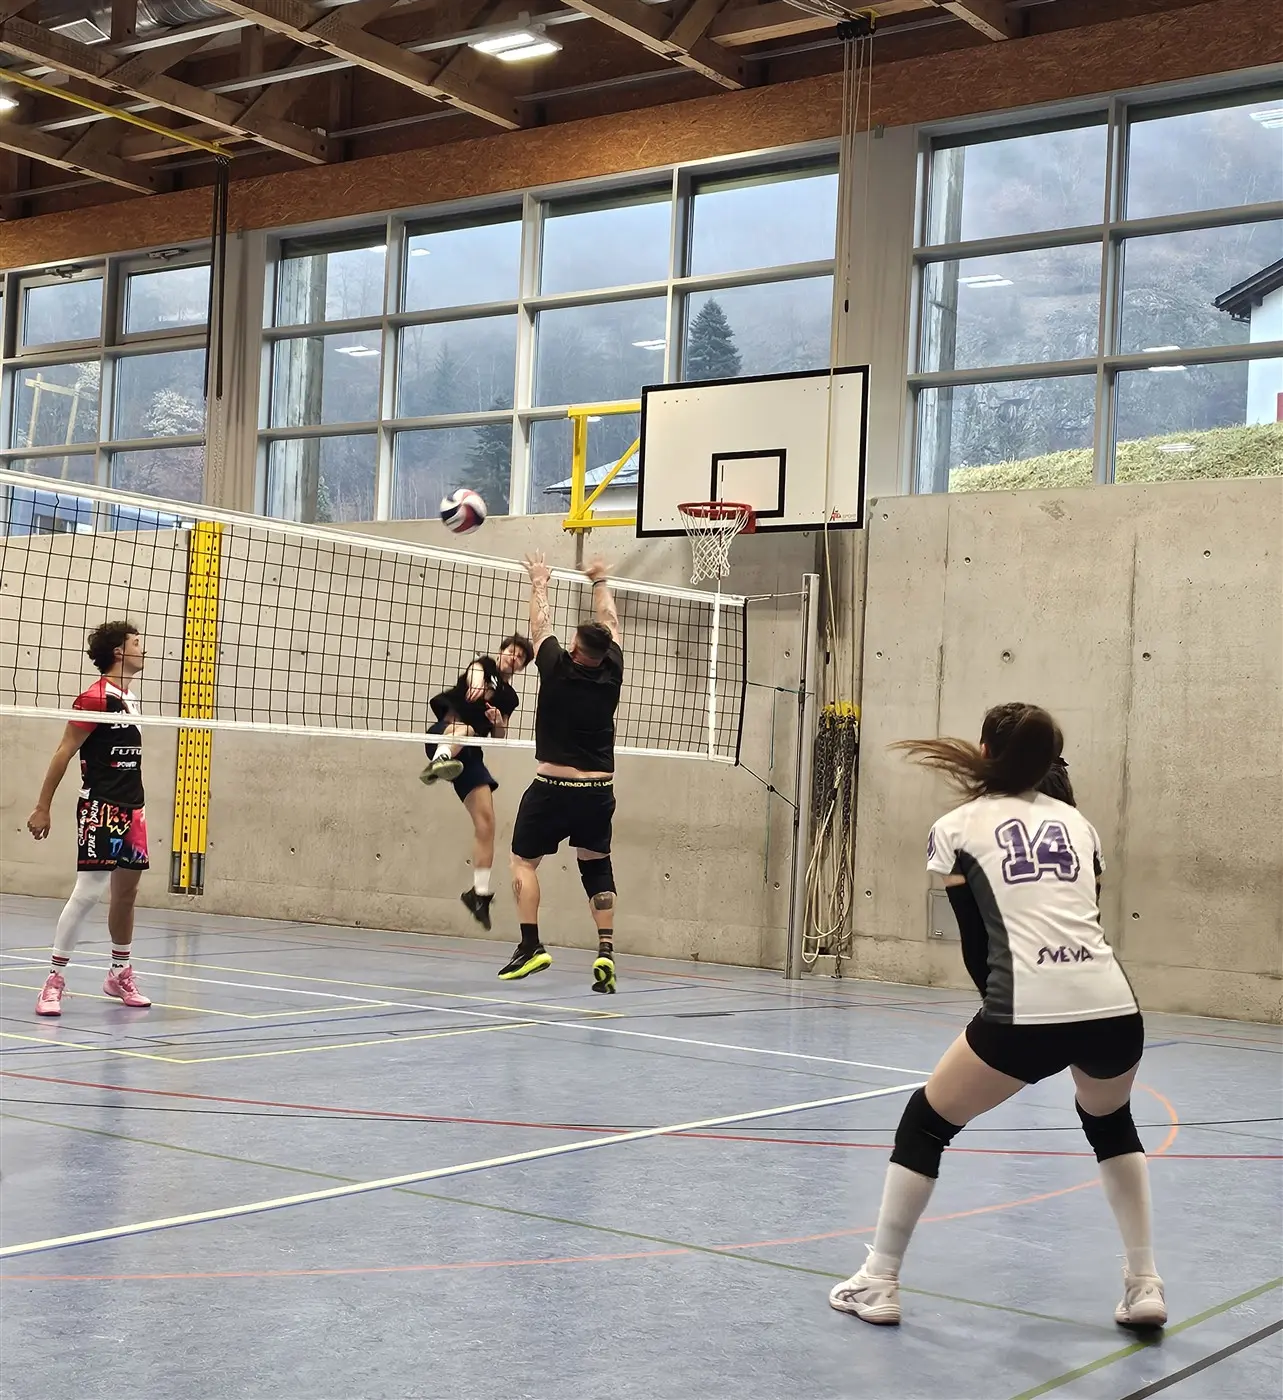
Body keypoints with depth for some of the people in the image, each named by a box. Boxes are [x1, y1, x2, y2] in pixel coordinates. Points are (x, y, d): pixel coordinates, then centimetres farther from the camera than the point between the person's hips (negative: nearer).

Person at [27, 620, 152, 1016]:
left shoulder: (129, 698, 14)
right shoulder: (95, 697, -11)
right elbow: (63, 753, -11)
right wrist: (43, 807, -12)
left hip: (131, 809, 9)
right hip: (100, 806, -8)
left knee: (127, 889, 13)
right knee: (88, 891, -12)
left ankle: (120, 974, 25)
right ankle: (54, 979, -5)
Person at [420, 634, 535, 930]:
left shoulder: (510, 698, 20)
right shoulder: (484, 666, 7)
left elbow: (499, 738, 23)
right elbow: (475, 672, -18)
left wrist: (499, 723, -2)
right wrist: (476, 683, -44)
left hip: (470, 754, 5)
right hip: (443, 735, -5)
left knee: (486, 821, -4)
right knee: (464, 727, -41)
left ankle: (480, 892, 1)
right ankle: (440, 761, -75)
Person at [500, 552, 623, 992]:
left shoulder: (558, 669, -10)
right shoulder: (611, 674, -2)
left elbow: (541, 625, 7)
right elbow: (610, 625, 16)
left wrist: (539, 583, 24)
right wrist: (600, 582, 30)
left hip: (553, 789, -3)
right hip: (598, 791, 4)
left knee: (523, 862, 11)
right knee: (596, 867, 16)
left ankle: (531, 945, -1)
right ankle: (605, 950, 2)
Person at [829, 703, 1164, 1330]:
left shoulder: (957, 828, 11)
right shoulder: (1075, 820, 21)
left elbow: (976, 942, 11)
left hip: (1027, 1015, -4)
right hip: (1114, 1009, 4)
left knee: (925, 1121, 17)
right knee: (1110, 1121, 34)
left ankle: (878, 1284, 18)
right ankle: (1144, 1286, 29)